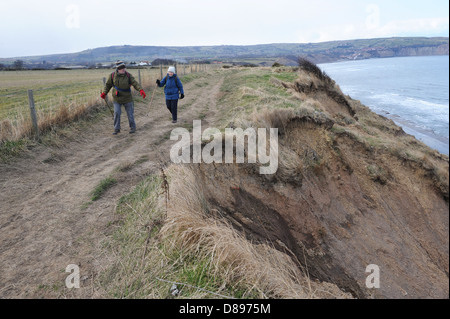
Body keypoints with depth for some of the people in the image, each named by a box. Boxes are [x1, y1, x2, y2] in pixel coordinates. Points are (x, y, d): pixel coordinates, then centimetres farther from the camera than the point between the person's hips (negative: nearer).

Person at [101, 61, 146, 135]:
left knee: (130, 113, 6)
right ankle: (117, 129, 9)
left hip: (127, 98, -1)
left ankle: (132, 127, 23)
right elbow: (108, 84, 9)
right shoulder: (113, 76, -4)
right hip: (117, 99, 1)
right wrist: (104, 93, 1)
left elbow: (135, 83, -18)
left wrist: (140, 90, -34)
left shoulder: (128, 75, -8)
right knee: (117, 113, -4)